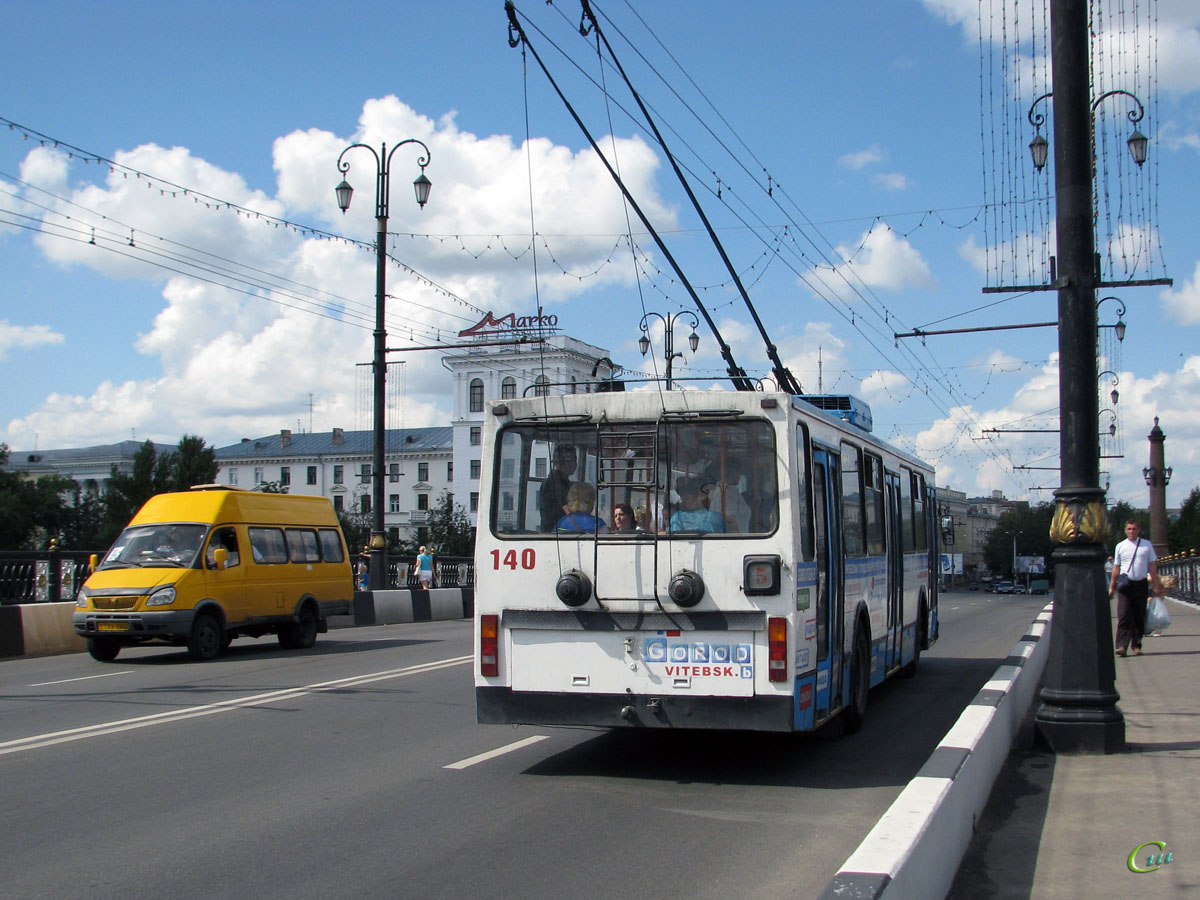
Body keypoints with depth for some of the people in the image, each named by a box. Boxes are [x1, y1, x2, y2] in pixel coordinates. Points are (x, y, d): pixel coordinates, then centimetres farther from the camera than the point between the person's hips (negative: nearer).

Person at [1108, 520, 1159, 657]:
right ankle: (1122, 646, -15)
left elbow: (1152, 566, 8)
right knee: (1123, 615, -10)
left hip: (1141, 584, 1)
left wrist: (1156, 586, 4)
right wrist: (1112, 586, 11)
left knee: (1140, 616, 6)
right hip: (1125, 584, -1)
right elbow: (1116, 567, 12)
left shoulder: (1147, 545, 6)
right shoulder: (1120, 546, 7)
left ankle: (1136, 645, 16)